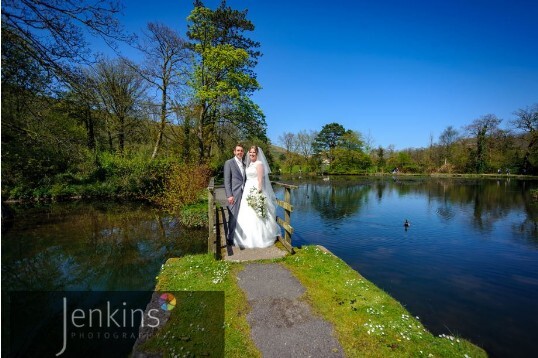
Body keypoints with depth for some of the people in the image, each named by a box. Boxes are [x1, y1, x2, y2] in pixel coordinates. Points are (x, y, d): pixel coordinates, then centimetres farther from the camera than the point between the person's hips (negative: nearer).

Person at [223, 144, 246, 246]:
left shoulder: (244, 164, 16)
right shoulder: (229, 163, -2)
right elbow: (226, 181, -8)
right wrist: (229, 195, -15)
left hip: (243, 195, 6)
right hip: (234, 195, -6)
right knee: (233, 217, -2)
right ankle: (230, 238, 11)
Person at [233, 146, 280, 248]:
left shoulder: (259, 164, -9)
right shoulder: (249, 164, 16)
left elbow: (260, 179, -15)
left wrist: (258, 192, -21)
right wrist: (246, 191, 14)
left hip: (256, 191, -8)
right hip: (248, 191, 9)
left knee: (255, 216, -5)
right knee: (247, 216, 11)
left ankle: (258, 239, 5)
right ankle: (249, 237, 23)